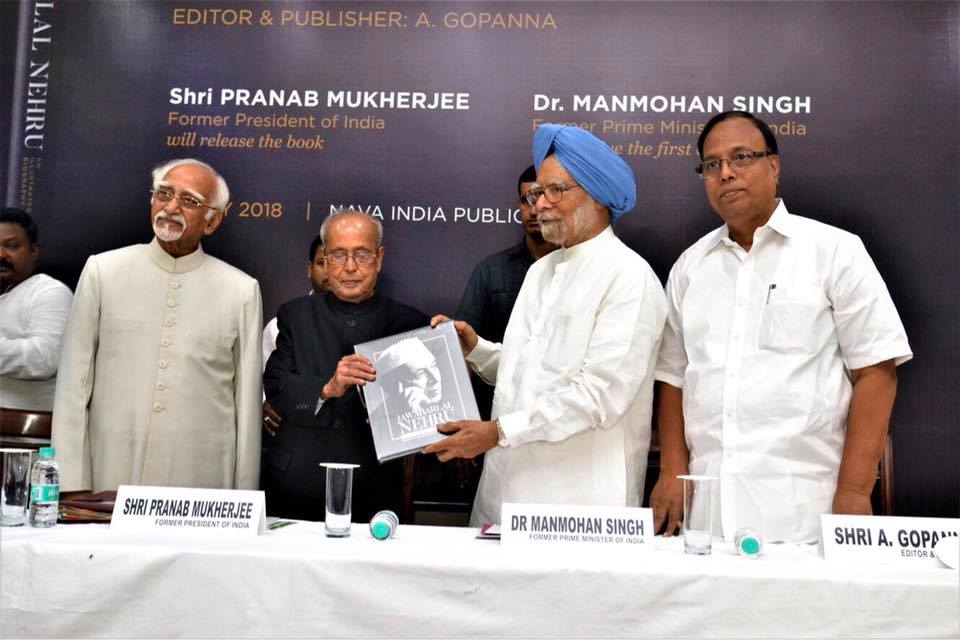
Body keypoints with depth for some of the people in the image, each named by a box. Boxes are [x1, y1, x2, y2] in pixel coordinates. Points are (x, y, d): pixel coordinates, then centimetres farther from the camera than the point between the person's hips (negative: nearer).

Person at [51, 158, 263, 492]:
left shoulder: (242, 291, 1)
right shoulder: (102, 271, 2)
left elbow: (247, 402, 2)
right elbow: (73, 385, 2)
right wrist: (71, 487, -1)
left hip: (202, 482, 0)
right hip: (110, 478, 1)